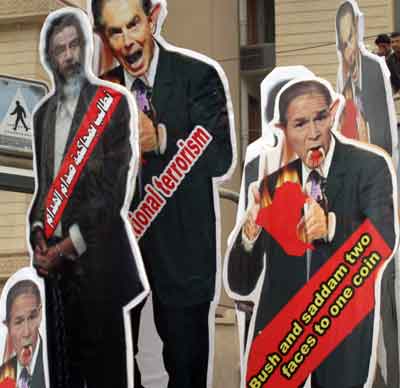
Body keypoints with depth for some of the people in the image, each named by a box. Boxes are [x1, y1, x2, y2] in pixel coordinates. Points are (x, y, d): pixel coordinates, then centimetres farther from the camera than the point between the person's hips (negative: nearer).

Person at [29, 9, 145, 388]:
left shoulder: (113, 103, -5)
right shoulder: (43, 113, 14)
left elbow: (112, 189, -11)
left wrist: (68, 245, -12)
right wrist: (39, 236, 0)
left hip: (95, 256, -5)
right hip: (54, 257, 6)